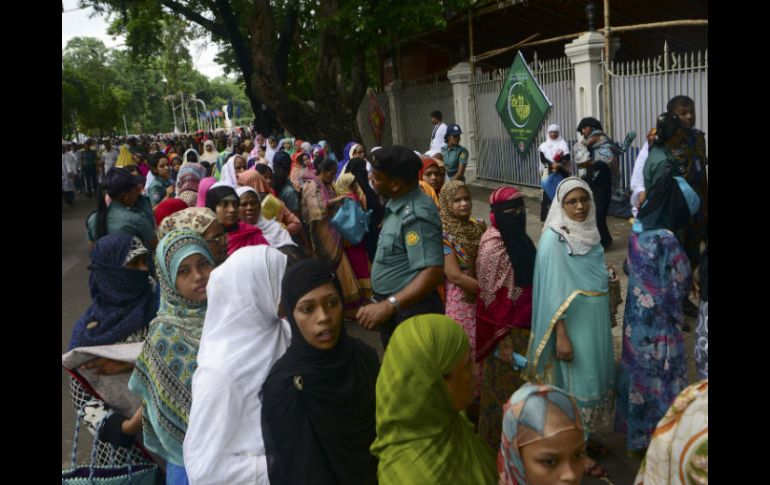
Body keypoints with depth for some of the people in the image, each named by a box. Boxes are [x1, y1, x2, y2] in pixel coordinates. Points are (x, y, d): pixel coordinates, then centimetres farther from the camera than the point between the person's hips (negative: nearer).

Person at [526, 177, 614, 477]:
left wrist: (610, 282, 2)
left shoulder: (590, 234, 5)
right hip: (571, 324, -7)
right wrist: (561, 335, -21)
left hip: (596, 322, 7)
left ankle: (585, 436, 35)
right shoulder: (553, 238, -16)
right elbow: (553, 291, -19)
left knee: (595, 378, 17)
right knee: (576, 383, 3)